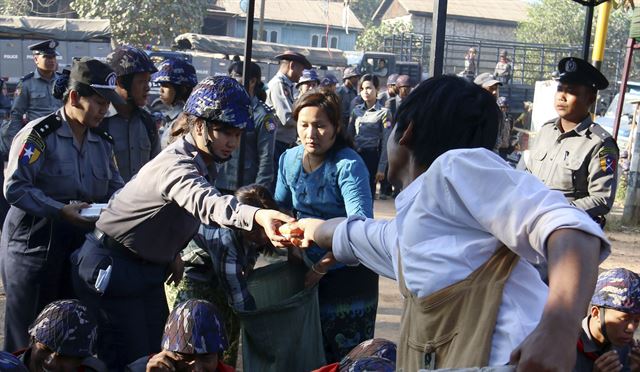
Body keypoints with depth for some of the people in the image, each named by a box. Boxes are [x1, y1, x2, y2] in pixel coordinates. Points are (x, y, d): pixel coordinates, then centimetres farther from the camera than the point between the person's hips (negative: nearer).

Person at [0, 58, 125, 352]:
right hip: (34, 241, -6)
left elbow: (114, 187, 15)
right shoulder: (39, 135, -11)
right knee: (29, 332, 2)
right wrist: (61, 210, -23)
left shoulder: (103, 143, 11)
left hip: (82, 244, 6)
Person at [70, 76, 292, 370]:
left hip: (149, 267, 9)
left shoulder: (203, 164, 0)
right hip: (110, 268, -9)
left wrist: (173, 253, 9)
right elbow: (204, 201, -52)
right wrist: (257, 215, -70)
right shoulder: (176, 165, -30)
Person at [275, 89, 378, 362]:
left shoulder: (348, 165, -19)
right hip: (307, 268, 6)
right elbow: (280, 207, 14)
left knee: (346, 358, 7)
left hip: (347, 273, -5)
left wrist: (322, 267, -33)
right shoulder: (289, 159, -1)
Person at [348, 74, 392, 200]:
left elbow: (385, 142, -6)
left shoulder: (383, 113, -3)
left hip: (372, 157, -4)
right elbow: (349, 135, 12)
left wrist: (381, 168, -11)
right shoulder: (357, 110, 9)